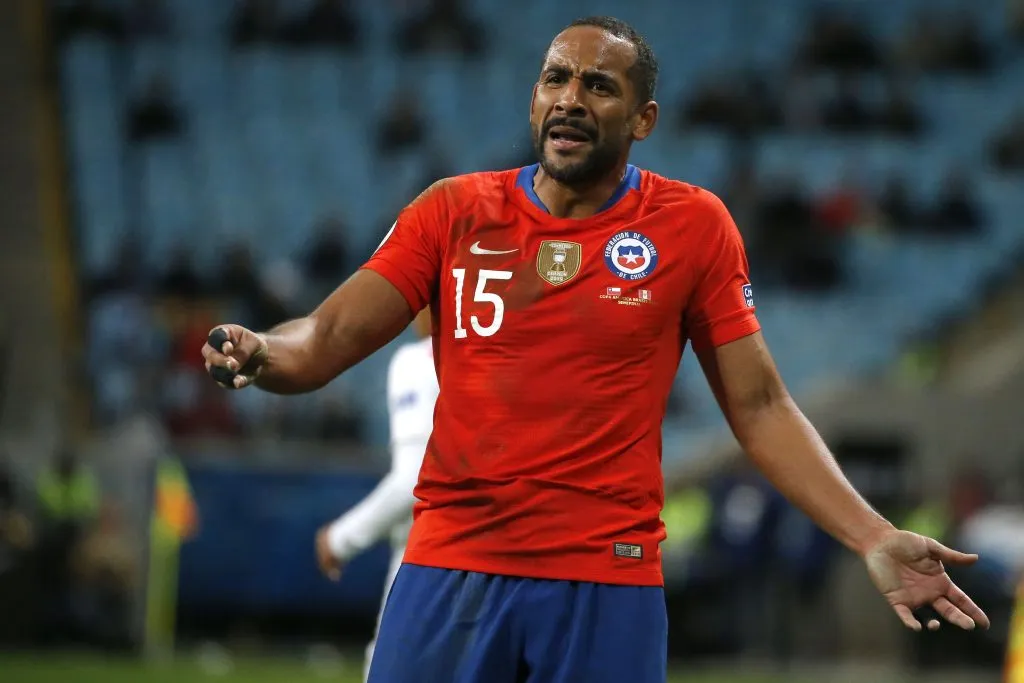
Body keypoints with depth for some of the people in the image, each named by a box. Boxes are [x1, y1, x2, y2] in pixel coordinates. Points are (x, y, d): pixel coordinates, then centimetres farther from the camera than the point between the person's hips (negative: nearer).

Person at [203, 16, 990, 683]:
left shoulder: (693, 226, 2)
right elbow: (325, 341, 0)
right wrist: (261, 354, -23)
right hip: (450, 567, 1)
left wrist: (873, 537, -5)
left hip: (610, 582, -1)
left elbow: (759, 407, 5)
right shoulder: (453, 211, 4)